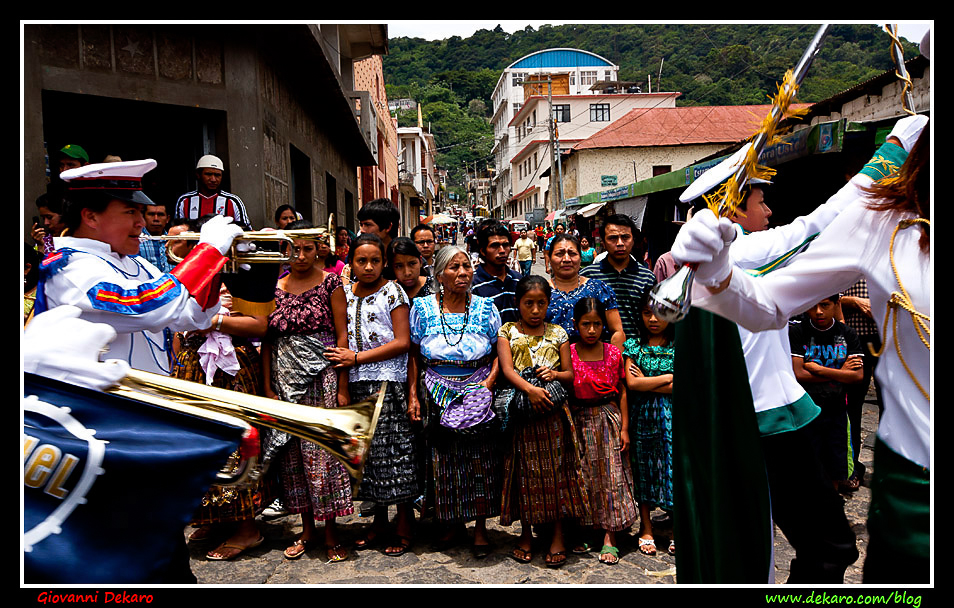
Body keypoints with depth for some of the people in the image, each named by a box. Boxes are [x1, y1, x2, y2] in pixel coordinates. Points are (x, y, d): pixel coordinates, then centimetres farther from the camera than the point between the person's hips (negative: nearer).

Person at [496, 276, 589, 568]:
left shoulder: (558, 333, 9)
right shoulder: (507, 331, 6)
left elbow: (570, 374, 10)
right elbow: (506, 369, -8)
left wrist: (556, 374, -11)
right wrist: (529, 389, -22)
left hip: (553, 411, 1)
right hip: (522, 410, 0)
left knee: (556, 469, 1)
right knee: (524, 470, 6)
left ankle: (558, 535, 12)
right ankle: (526, 533, 21)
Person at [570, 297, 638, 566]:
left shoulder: (613, 354, -2)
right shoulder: (568, 354, -7)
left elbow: (622, 393, 3)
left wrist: (624, 428, 0)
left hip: (609, 419, 1)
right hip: (578, 421, -1)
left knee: (611, 475, 0)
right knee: (582, 475, 6)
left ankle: (610, 538, 6)